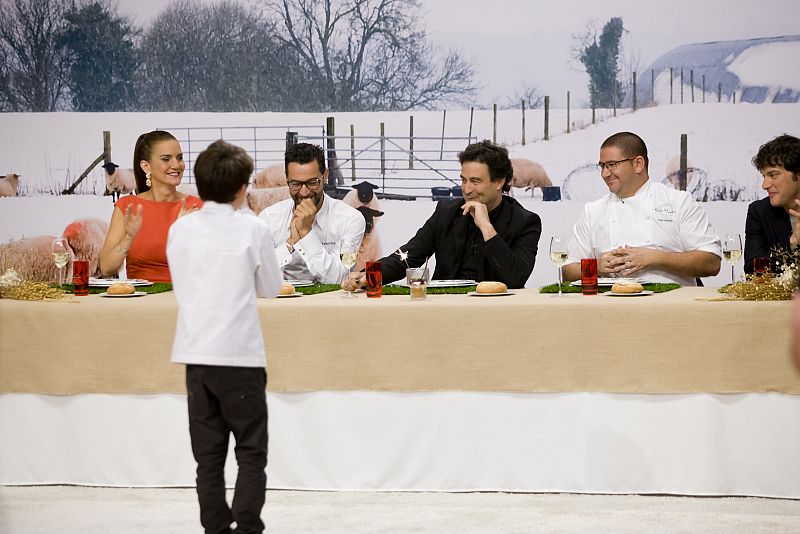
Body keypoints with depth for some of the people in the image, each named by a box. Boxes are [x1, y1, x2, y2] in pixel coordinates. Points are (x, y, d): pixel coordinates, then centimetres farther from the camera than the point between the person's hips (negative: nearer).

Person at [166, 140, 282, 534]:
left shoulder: (180, 229, 3)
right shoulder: (252, 229, -7)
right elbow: (270, 288, 5)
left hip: (196, 355, 4)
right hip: (240, 355, -4)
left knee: (208, 454, 9)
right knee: (251, 453, 5)